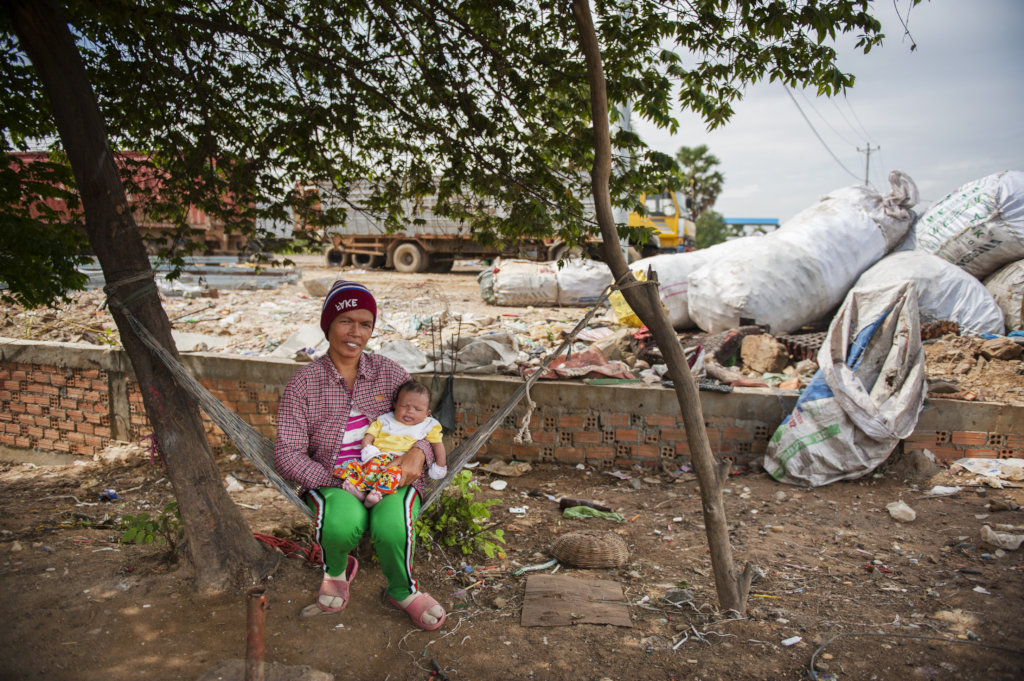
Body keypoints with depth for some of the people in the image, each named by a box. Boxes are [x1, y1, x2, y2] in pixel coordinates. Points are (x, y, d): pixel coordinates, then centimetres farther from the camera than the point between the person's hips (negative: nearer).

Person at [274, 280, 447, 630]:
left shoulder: (389, 372, 3)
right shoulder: (303, 383, -2)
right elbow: (287, 456, -6)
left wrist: (418, 452, -15)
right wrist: (340, 481, -18)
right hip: (332, 483, -1)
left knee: (393, 524, -33)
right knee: (344, 520, -36)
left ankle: (402, 590, 2)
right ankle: (336, 571, 2)